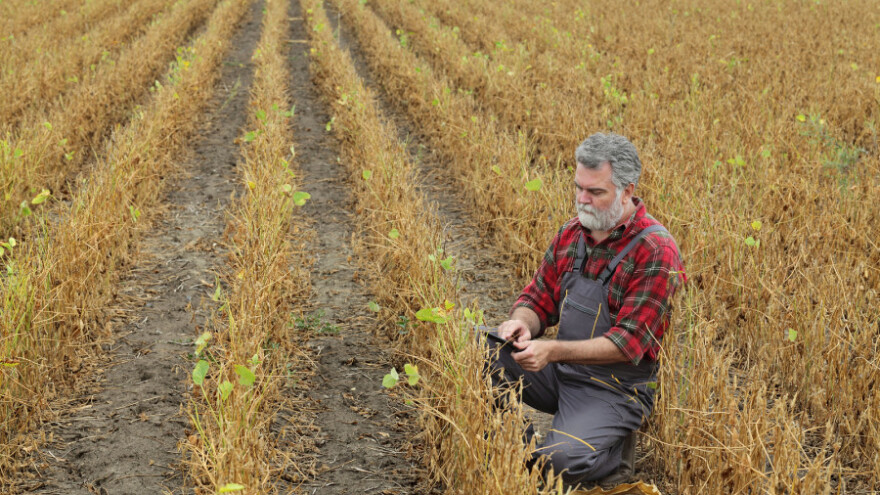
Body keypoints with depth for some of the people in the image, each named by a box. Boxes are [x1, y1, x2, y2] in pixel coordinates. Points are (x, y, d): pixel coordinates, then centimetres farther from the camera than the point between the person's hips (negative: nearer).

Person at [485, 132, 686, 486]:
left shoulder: (655, 252, -19)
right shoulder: (573, 233, 2)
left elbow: (628, 344, -22)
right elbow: (541, 298, 9)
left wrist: (553, 350, -31)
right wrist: (521, 323, -17)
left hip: (615, 388, -6)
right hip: (560, 370, 6)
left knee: (562, 460, -28)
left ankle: (612, 448, 5)